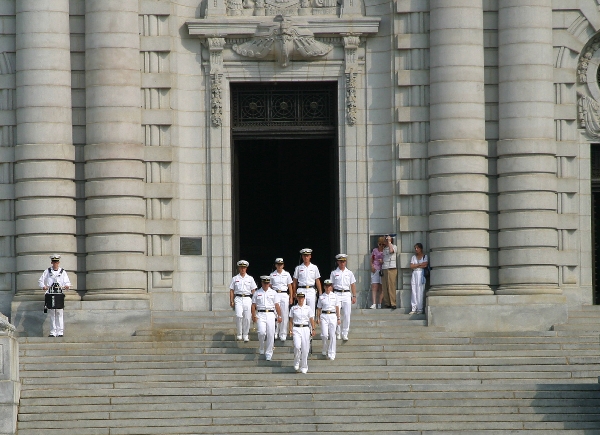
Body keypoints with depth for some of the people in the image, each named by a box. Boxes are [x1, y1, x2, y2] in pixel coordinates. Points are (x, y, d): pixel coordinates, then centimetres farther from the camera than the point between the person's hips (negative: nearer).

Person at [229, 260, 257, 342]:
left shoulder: (250, 279, 10)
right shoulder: (235, 279, 8)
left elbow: (253, 290, 10)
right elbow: (231, 290, 9)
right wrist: (231, 301, 1)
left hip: (247, 299, 1)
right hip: (238, 299, -1)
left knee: (247, 318, -2)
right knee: (239, 316, -18)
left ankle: (245, 335, 10)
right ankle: (239, 334, -4)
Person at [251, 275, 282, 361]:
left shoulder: (273, 293, 10)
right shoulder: (257, 293, 7)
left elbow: (276, 305, 10)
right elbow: (253, 305, 6)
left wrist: (279, 316, 3)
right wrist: (254, 315, -7)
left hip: (270, 314, 1)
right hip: (260, 315, -1)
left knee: (270, 334, -3)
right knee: (262, 332, -19)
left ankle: (268, 353, 4)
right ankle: (261, 349, 5)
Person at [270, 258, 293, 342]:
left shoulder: (287, 274, 6)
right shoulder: (272, 275, 5)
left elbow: (290, 286, 9)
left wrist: (291, 298, 6)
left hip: (284, 295, 1)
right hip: (275, 294, -1)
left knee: (284, 315, -1)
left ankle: (283, 334, 5)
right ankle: (275, 332, 7)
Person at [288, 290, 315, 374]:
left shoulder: (308, 308, 6)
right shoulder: (293, 308, 6)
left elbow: (311, 320, 6)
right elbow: (291, 320, 7)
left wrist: (313, 329, -4)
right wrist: (290, 330, -2)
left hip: (305, 329, 1)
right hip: (296, 329, -1)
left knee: (305, 349, -1)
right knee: (297, 346, -21)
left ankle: (304, 367, 10)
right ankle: (296, 362, 2)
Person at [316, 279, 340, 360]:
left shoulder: (334, 296, 7)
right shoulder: (321, 297, 6)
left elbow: (337, 308, 8)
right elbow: (319, 308, 8)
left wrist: (338, 318, 4)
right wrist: (318, 318, -1)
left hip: (332, 316, 0)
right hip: (324, 316, 0)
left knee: (332, 335, -3)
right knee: (324, 335, -11)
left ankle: (331, 354, 3)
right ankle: (325, 350, 13)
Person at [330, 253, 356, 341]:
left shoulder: (349, 273, 10)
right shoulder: (334, 273, 6)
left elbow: (353, 285, 12)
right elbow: (331, 285, 6)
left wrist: (354, 296, 6)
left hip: (347, 294, 1)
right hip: (337, 294, -1)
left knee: (347, 315, -5)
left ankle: (345, 334, 1)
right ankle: (338, 333, 6)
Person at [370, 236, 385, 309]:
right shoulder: (375, 250, 10)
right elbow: (371, 260, 19)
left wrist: (383, 262, -13)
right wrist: (372, 266, 2)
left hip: (383, 270, -1)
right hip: (375, 270, 2)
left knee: (381, 288, -2)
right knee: (374, 286, -9)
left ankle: (379, 304, 1)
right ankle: (374, 304, -14)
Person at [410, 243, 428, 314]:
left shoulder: (425, 256, 5)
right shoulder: (413, 257, 16)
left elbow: (425, 265, -9)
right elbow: (411, 266, 4)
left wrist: (415, 266, -4)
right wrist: (420, 264, -5)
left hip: (421, 274, -4)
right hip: (414, 274, 4)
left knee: (420, 292, -8)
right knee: (413, 292, -2)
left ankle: (420, 309, -7)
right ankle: (414, 309, -2)